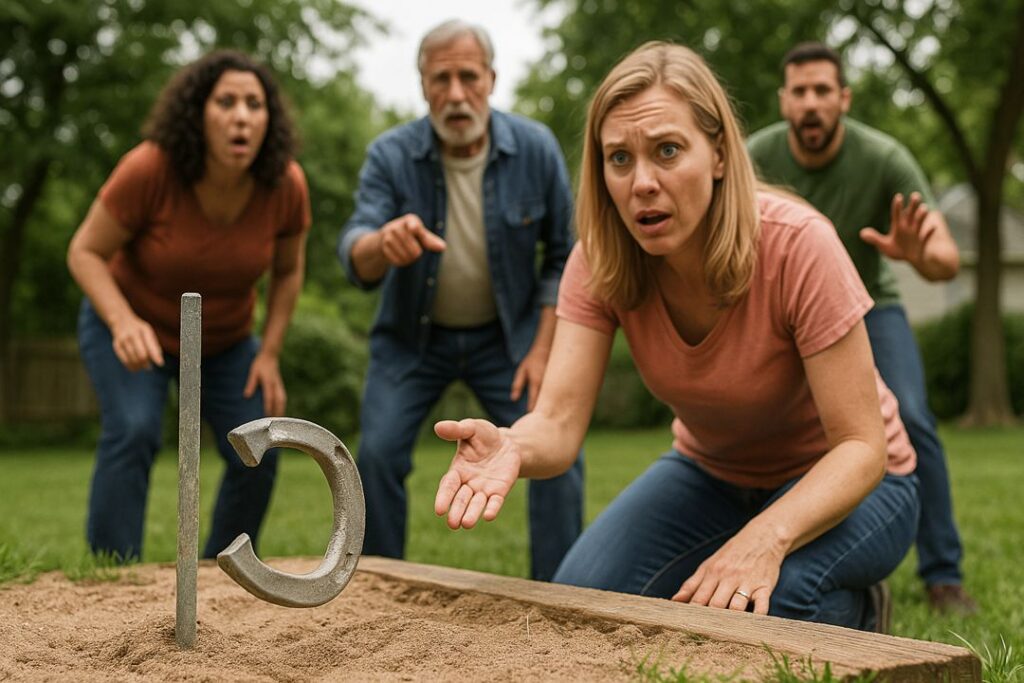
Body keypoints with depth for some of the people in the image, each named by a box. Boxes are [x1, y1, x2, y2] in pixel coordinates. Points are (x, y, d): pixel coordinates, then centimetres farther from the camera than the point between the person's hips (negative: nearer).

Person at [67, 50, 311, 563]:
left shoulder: (285, 184, -21)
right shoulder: (149, 169, -31)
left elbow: (288, 269, -3)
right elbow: (85, 252, -21)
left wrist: (270, 353, -10)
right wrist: (124, 322, -37)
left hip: (225, 340, 4)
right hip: (129, 323, -3)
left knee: (258, 453, -6)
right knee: (134, 431, -27)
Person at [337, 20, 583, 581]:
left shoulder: (536, 149, -16)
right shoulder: (391, 155, -19)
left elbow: (562, 255, -4)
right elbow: (355, 259, -30)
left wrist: (542, 349, -10)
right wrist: (382, 241, -55)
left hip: (506, 335, 1)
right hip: (412, 338, 0)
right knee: (377, 453, -14)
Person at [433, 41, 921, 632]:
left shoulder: (797, 245, -30)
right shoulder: (601, 260, -18)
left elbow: (861, 447, -28)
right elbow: (558, 422, -26)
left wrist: (767, 537, -46)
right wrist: (512, 449, -51)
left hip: (841, 483, -4)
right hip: (713, 473, 5)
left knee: (743, 602, -34)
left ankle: (851, 617, 2)